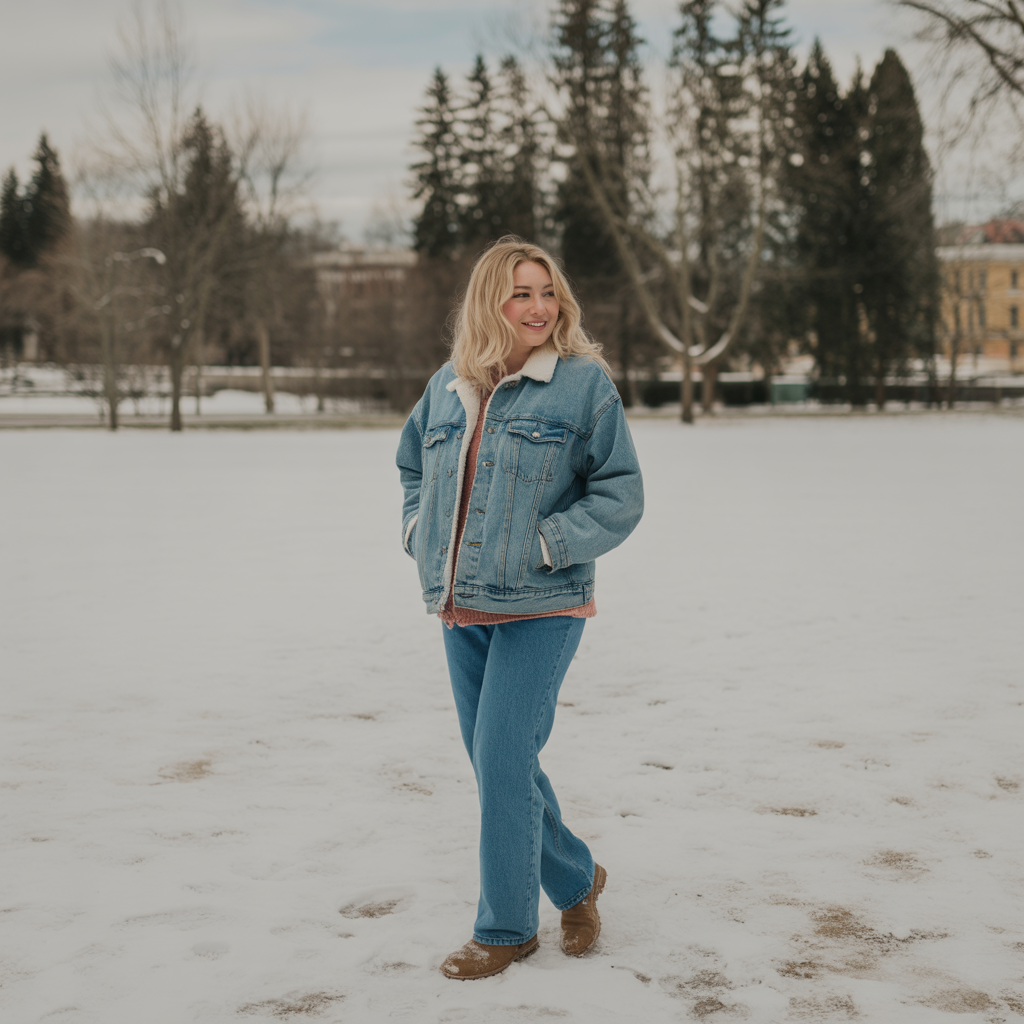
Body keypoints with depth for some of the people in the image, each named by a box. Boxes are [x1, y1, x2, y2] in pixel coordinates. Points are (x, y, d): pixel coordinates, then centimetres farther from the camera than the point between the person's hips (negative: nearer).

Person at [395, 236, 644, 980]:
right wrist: (419, 529, 10)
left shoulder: (584, 382, -7)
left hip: (540, 609, -6)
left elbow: (621, 495, -7)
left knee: (502, 760, -7)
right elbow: (413, 465, 26)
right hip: (461, 610, 6)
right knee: (494, 760, 13)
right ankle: (575, 880, 33)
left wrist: (545, 545, -15)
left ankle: (507, 928, 10)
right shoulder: (448, 386, 8)